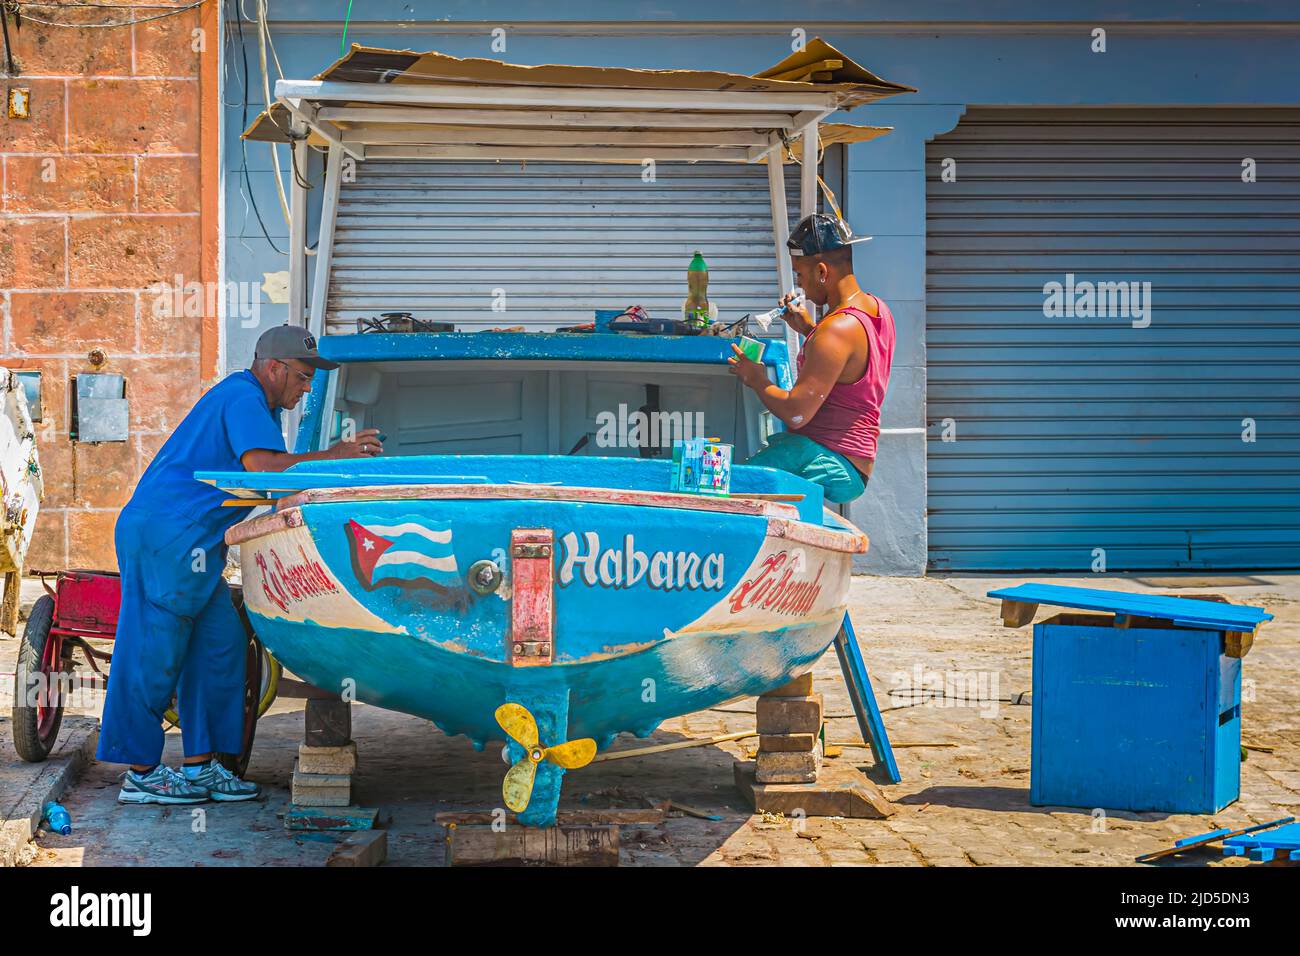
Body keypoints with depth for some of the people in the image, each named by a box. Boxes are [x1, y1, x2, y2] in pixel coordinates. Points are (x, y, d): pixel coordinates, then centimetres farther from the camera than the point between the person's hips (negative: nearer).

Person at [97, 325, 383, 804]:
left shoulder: (256, 403, 23)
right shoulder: (243, 397, -11)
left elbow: (274, 472, 21)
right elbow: (260, 464, -24)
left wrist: (343, 455, 13)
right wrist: (331, 458, -17)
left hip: (188, 542, 11)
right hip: (167, 534, -11)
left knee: (222, 641, 9)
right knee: (156, 653, -6)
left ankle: (201, 764, 12)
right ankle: (141, 773, -2)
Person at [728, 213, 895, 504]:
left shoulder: (837, 329, -19)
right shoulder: (877, 309, 12)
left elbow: (796, 414, -21)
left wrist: (757, 381, -3)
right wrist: (809, 329, 25)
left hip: (829, 465, -11)